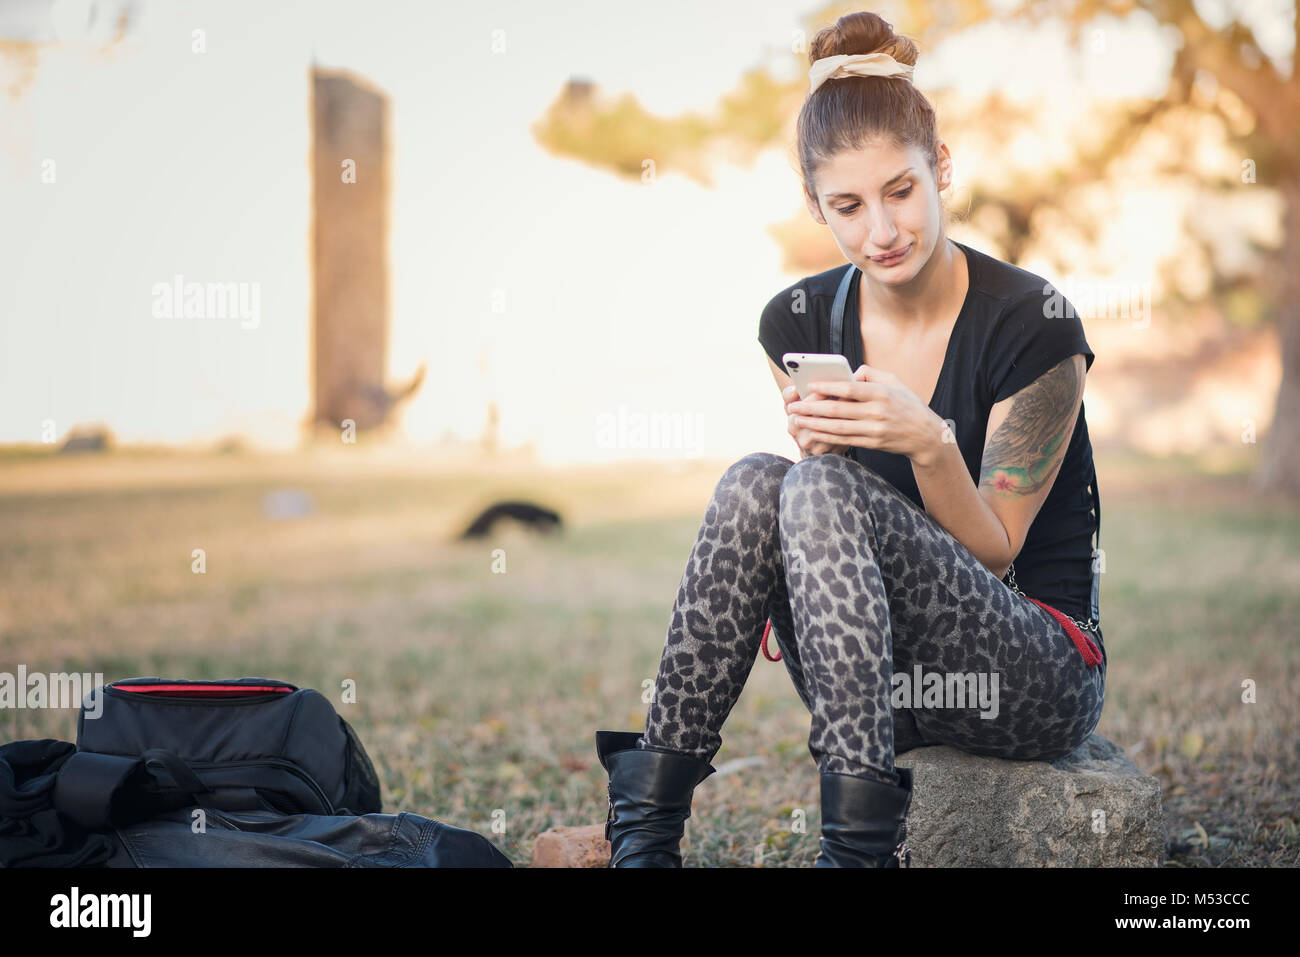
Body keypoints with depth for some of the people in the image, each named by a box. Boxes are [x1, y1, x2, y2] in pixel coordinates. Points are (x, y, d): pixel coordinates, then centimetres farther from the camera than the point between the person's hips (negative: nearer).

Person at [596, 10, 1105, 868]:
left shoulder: (1033, 324, -12)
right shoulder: (798, 324, 3)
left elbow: (992, 554, -9)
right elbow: (834, 539, 6)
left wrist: (929, 444, -28)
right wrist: (819, 442, -16)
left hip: (1036, 676, -4)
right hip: (869, 669, 4)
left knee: (822, 493, -29)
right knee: (756, 484, -26)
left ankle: (860, 846, -34)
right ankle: (647, 828, -25)